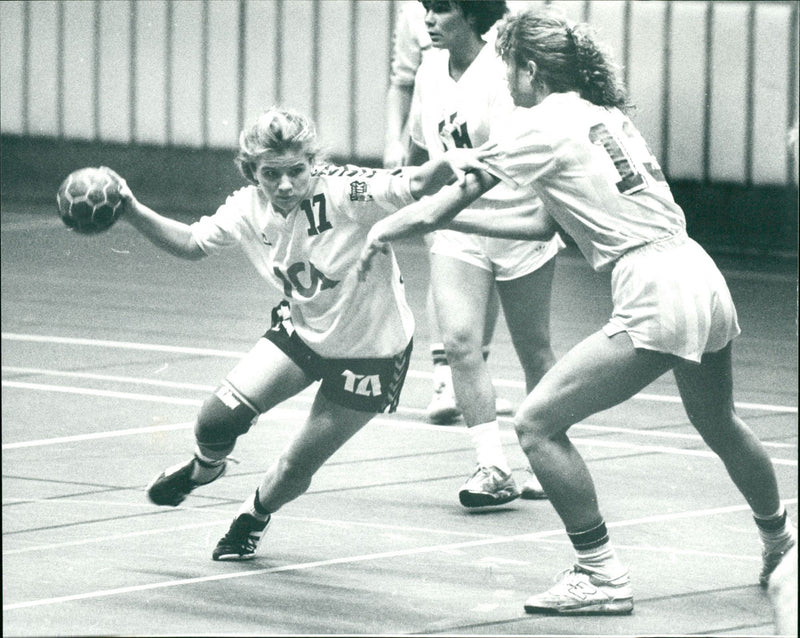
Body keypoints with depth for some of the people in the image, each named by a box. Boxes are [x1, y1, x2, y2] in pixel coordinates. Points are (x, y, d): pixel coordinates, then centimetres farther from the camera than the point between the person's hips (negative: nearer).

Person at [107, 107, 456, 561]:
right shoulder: (247, 210, -13)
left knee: (297, 469, 1)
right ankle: (205, 468, 28)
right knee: (218, 419, -11)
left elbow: (415, 187, -42)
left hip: (370, 348, -4)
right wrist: (134, 213, -6)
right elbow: (193, 243, 6)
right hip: (302, 331, 4)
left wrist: (451, 164, -64)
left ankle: (254, 518, 38)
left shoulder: (344, 192, -30)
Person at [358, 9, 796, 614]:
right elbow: (546, 223, 23)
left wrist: (387, 229, 16)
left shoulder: (541, 124, -6)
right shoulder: (605, 116, 17)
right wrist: (446, 218, 24)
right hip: (703, 278, 9)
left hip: (655, 300, -9)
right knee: (719, 424, 32)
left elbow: (445, 203, -2)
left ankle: (602, 577, -2)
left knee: (538, 423, -5)